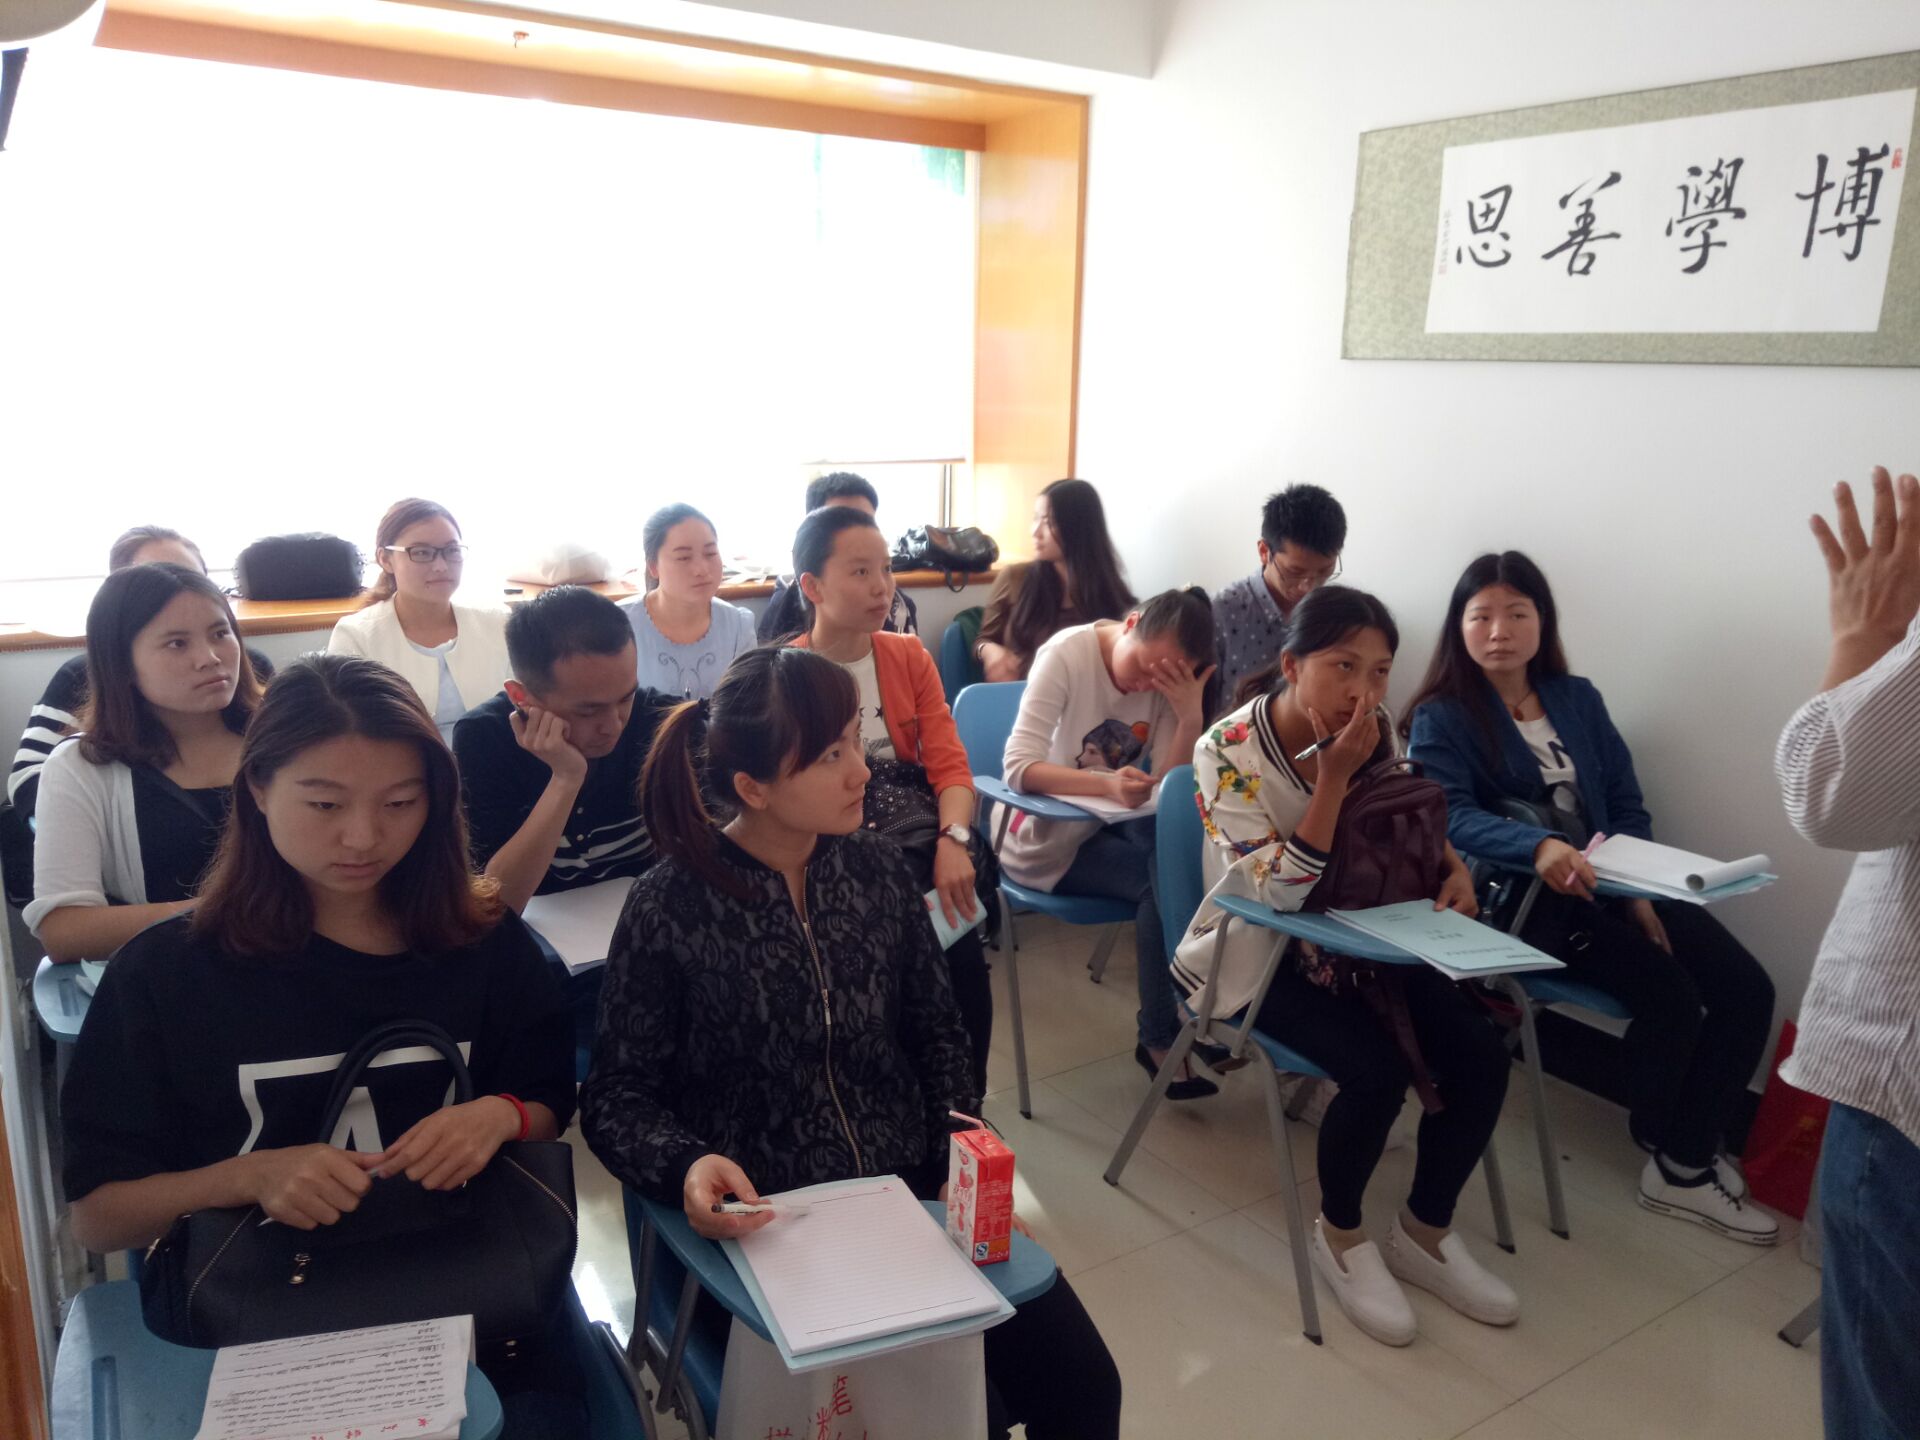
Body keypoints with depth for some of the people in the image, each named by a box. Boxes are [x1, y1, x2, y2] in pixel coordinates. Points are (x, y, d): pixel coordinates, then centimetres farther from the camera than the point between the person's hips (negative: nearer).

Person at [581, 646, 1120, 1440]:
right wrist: (686, 1166, -25)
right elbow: (616, 1096, -6)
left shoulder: (879, 869, -1)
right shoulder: (670, 908, -14)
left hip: (914, 1194, 4)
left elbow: (937, 1035, 8)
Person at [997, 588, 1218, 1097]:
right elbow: (1018, 767, -29)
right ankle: (1161, 1039, -7)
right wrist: (1105, 784, -43)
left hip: (1110, 824, 5)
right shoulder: (1068, 653, -20)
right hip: (1045, 834, -5)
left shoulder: (1169, 681, -7)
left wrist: (1191, 715, -28)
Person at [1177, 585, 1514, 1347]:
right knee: (1379, 1068, -26)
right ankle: (1340, 1233, 4)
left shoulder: (1376, 732, -5)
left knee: (1480, 1051, -11)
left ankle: (1425, 1232, 12)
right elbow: (1279, 891, -26)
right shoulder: (1230, 750, -22)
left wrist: (1453, 864, -5)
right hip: (1260, 952, -6)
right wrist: (1334, 775, -31)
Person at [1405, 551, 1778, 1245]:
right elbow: (1454, 816, -21)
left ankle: (1689, 1160, 2)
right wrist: (1540, 847, -40)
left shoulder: (1578, 699, 12)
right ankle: (1665, 1147, 5)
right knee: (1670, 993, -22)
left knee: (1747, 989, -11)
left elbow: (1626, 803, 11)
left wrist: (1639, 891, -6)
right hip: (1525, 897, -6)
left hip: (1617, 883, 6)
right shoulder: (1440, 718, -5)